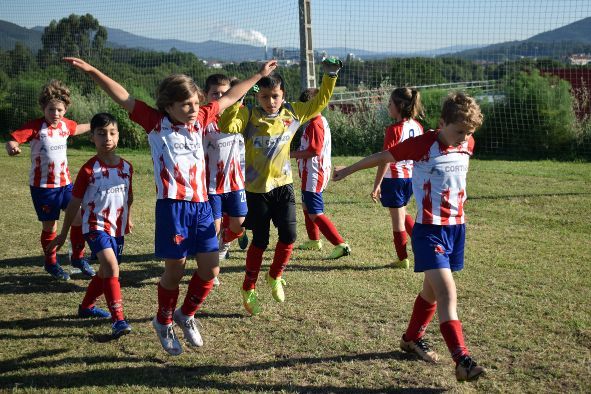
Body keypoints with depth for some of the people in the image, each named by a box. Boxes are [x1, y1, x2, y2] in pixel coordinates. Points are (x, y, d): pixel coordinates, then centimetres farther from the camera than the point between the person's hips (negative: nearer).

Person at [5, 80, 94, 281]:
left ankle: (78, 257, 23)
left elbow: (76, 129, 27)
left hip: (65, 182, 5)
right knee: (50, 225, 5)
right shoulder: (35, 127, -15)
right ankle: (51, 263, 26)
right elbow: (13, 139, -26)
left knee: (79, 217, 2)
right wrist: (11, 147, -48)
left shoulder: (65, 124, 3)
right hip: (43, 186, -5)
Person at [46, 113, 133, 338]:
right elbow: (74, 203, -5)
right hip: (96, 226, -6)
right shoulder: (89, 170, -12)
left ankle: (87, 306, 41)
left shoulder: (126, 167, 0)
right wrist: (63, 234, 0)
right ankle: (118, 319, -23)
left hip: (117, 227, 6)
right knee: (111, 267, -24)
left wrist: (128, 218, 28)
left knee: (106, 272, 18)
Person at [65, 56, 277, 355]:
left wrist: (259, 75, 32)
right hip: (173, 205, -5)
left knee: (210, 269, 4)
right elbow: (123, 98, -4)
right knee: (175, 270, 2)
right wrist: (91, 71, -13)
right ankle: (163, 322, 28)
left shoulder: (200, 119, 14)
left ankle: (186, 315, 30)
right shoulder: (156, 122, 1)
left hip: (202, 204, 5)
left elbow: (229, 98, 24)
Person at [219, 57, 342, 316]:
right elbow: (228, 126, -27)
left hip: (283, 185, 3)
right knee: (260, 240, 2)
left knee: (288, 235, -3)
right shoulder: (249, 115, -10)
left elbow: (320, 101, 12)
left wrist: (330, 76, 3)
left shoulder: (293, 113, 1)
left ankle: (275, 277, 26)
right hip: (256, 188, -3)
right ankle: (249, 289, 22)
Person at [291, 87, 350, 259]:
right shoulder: (315, 122, 13)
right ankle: (314, 241, 41)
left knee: (315, 213, -11)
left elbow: (313, 151, -25)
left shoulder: (315, 124, -20)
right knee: (306, 206, 25)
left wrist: (290, 153, -16)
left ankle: (341, 245, -12)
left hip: (314, 175, -11)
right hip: (310, 174, 11)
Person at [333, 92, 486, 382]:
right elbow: (382, 157, -4)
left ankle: (412, 338, 38)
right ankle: (462, 360, -15)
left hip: (456, 226, 6)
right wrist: (348, 170, 7)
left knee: (432, 290, 18)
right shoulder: (422, 144, -16)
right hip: (429, 229, -6)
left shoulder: (467, 144, 0)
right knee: (448, 294, -14)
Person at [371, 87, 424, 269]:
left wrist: (376, 185, -14)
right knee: (402, 213, 26)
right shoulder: (417, 127, 3)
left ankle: (403, 259, 12)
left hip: (394, 177, -7)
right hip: (411, 177, 7)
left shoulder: (393, 129, -17)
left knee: (397, 218, 5)